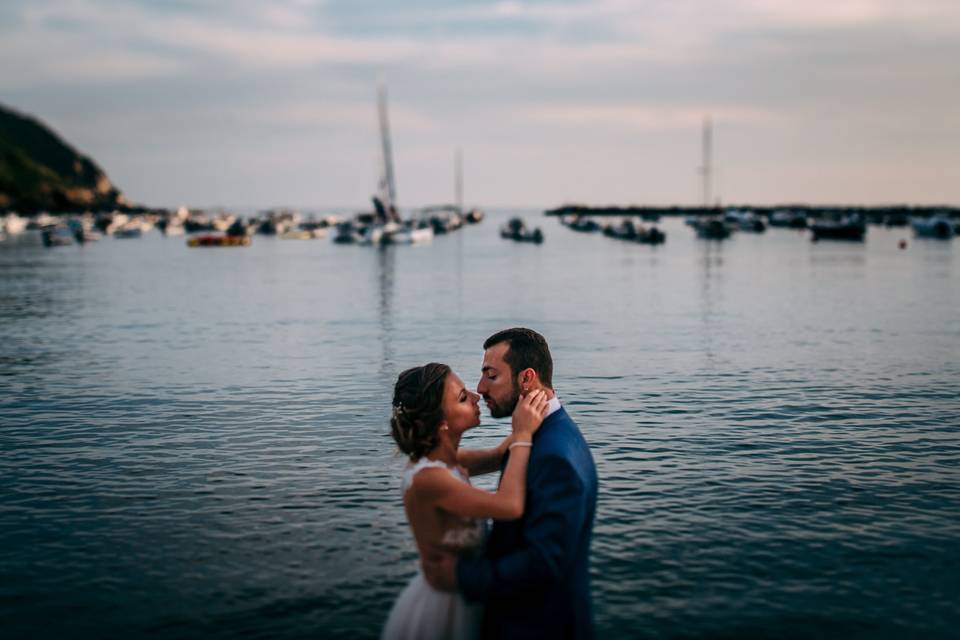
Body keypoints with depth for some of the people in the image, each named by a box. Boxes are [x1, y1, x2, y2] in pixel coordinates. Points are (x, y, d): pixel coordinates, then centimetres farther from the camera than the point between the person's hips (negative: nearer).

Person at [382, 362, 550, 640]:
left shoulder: (441, 460, -3)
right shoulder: (426, 479, -30)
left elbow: (497, 457, 11)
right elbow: (510, 505, -39)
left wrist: (525, 422, -7)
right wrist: (523, 435, -28)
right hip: (439, 611, -9)